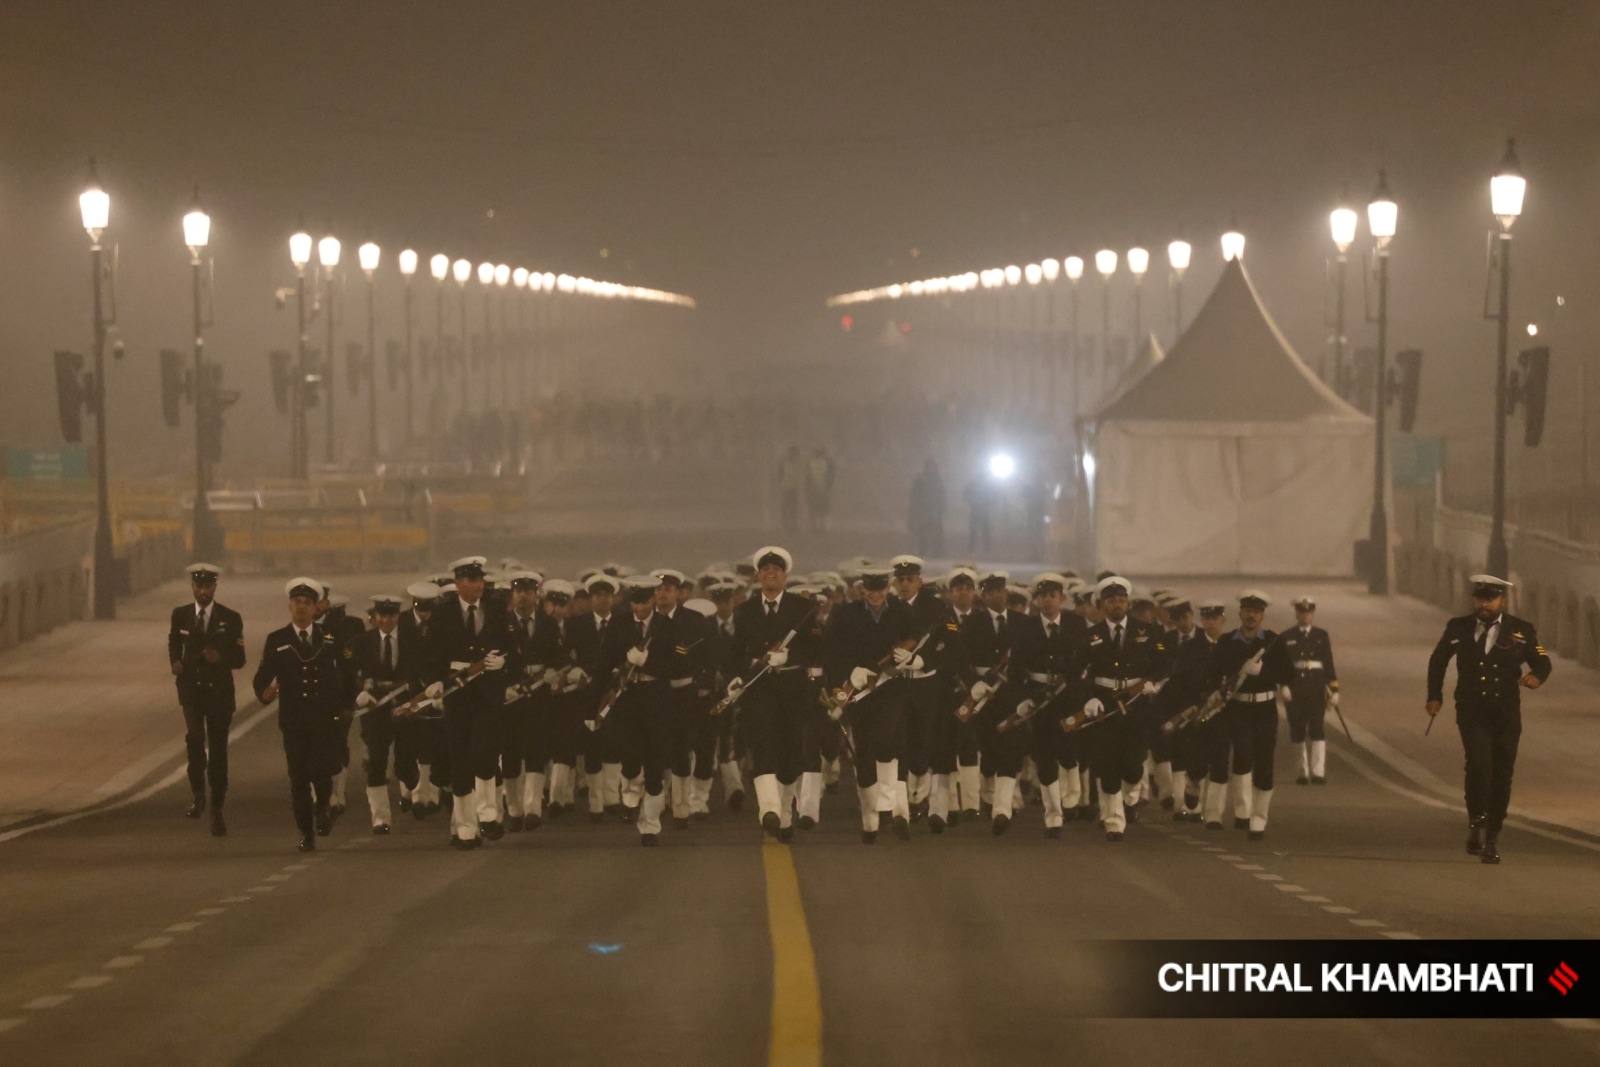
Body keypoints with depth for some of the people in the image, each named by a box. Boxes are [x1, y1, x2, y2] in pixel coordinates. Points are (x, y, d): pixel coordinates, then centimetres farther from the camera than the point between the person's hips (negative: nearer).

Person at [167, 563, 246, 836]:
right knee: (194, 737, -25)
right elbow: (173, 646, 19)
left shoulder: (230, 619, 0)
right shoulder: (180, 615, 6)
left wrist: (220, 658, -20)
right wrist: (176, 663, -2)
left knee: (218, 750, 5)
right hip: (191, 688, 0)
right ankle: (198, 794, -10)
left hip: (219, 691, 0)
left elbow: (239, 659, 1)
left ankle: (217, 811, 16)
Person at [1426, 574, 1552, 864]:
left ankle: (1491, 839, 17)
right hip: (1472, 713, -1)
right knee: (1479, 764, -23)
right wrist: (1434, 695, 11)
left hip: (1506, 716, 1)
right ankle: (1476, 823, -6)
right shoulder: (1458, 628, 4)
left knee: (1501, 777, 4)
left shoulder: (1522, 631, 1)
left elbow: (1542, 662, 7)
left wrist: (1537, 676, -16)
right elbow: (1438, 660, 18)